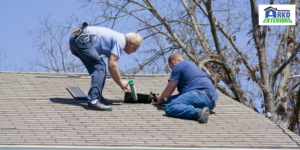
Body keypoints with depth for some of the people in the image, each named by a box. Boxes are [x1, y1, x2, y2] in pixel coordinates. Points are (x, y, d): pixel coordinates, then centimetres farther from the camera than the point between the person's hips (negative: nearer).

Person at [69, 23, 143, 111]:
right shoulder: (120, 41, -4)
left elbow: (112, 66, 33)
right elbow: (112, 65, -10)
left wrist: (122, 85, 33)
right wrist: (121, 82, 2)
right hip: (82, 39, -11)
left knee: (99, 67, 17)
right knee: (99, 67, -12)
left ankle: (97, 97, 17)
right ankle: (93, 100, -21)